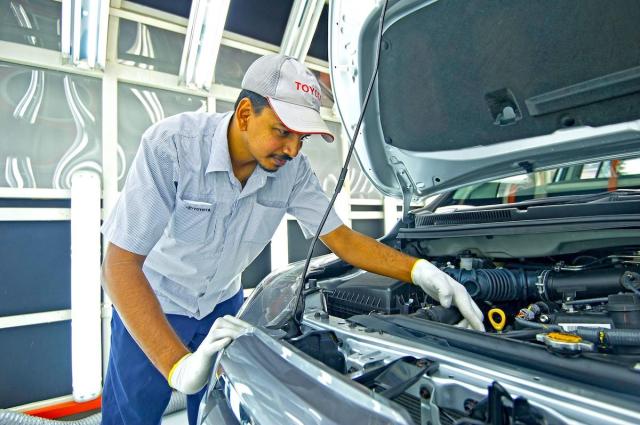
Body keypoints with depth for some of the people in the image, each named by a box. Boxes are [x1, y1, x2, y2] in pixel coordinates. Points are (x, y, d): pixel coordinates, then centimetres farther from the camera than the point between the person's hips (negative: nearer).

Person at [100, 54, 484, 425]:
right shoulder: (171, 144, -30)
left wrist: (420, 271, -27)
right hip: (149, 306, -2)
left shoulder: (292, 169, -17)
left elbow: (342, 239, -12)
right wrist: (179, 366, -39)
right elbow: (120, 265, -31)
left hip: (221, 304, 3)